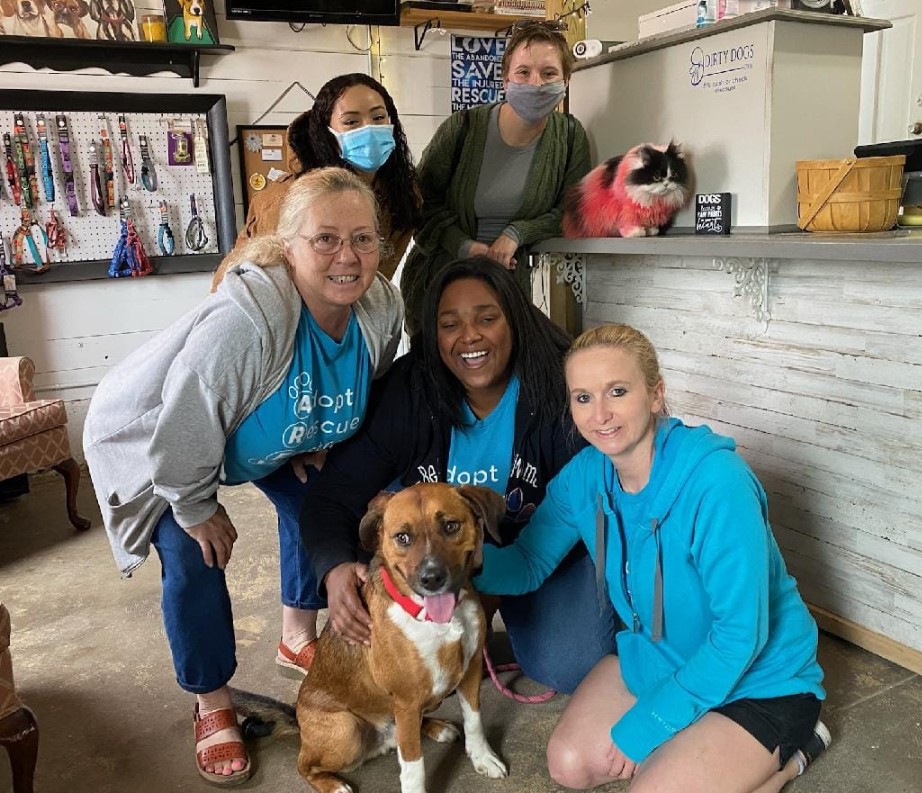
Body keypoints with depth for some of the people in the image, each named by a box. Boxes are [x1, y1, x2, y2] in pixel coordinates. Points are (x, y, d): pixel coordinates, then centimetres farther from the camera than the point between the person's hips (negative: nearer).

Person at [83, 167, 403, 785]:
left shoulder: (383, 307, -23)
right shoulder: (242, 323, -45)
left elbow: (367, 392, 1)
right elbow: (185, 428, -33)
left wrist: (313, 444, 3)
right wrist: (197, 508, -19)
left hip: (270, 439, 6)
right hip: (160, 437, -6)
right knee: (193, 562, -14)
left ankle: (298, 639, 32)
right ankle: (213, 706, 11)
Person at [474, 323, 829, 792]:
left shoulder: (715, 480, -33)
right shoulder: (585, 474, -11)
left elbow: (741, 634, -29)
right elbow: (527, 564, -8)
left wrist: (643, 726, -21)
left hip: (757, 679, -6)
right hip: (656, 657, 6)